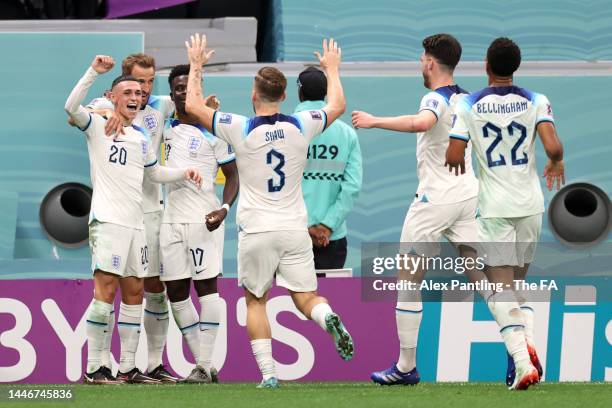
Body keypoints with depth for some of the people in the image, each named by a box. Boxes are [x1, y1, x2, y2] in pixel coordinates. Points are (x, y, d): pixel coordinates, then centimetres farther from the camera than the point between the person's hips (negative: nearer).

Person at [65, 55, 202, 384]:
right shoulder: (98, 126, 0)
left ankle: (127, 368, 12)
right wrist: (94, 72, -26)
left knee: (134, 293, 7)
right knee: (106, 289, -13)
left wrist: (183, 173, 17)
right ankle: (93, 368, -12)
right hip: (107, 219, -8)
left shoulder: (141, 137, 20)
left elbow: (154, 172, 34)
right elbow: (72, 107, -20)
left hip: (135, 222, 8)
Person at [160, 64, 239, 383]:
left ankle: (204, 366, -8)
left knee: (206, 285, -7)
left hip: (202, 219, -6)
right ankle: (203, 365, 11)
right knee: (176, 291, 5)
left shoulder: (213, 132, -3)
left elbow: (232, 175, -1)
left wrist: (224, 208, -18)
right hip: (171, 219, 6)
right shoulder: (168, 128, 11)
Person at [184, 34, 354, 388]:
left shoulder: (240, 129, -9)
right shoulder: (301, 126, -2)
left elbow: (193, 106, 3)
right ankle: (328, 318, -28)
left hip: (256, 230, -2)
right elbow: (338, 106, 18)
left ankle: (268, 372, 1)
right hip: (295, 228, 2)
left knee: (255, 300, 12)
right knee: (306, 297, 7)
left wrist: (197, 65, 16)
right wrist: (332, 68, 34)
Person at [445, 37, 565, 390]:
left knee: (501, 287, -3)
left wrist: (460, 172, 13)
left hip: (495, 208, -2)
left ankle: (521, 360, -21)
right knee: (519, 282, 19)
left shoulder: (469, 106, -5)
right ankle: (527, 341, -6)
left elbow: (453, 157, -11)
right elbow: (553, 148, -15)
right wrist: (557, 163, 9)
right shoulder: (536, 102, -3)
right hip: (531, 205, 2)